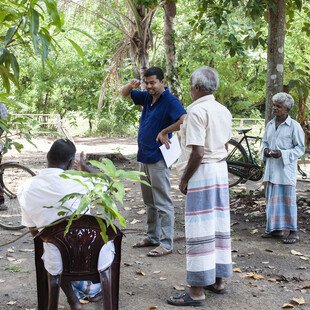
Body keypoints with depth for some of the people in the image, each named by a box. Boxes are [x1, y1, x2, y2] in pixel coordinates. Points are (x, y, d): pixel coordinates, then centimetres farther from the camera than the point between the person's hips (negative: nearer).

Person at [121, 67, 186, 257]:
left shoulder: (170, 101, -14)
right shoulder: (147, 97, 10)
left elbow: (185, 120, -30)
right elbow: (125, 94, 23)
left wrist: (165, 132, -19)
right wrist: (131, 85, 0)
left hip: (158, 159, -9)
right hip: (144, 157, 9)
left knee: (162, 203, -5)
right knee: (149, 202, 17)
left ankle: (166, 244, -1)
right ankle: (153, 237, 28)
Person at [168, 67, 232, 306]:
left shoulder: (197, 110, -15)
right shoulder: (224, 111, 11)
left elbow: (197, 152, -20)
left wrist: (185, 178, -11)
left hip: (202, 172, -8)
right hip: (221, 169, 9)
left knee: (200, 229, -5)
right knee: (219, 225, 14)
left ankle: (197, 290, -1)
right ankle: (218, 279, 24)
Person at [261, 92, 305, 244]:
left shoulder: (294, 126, -8)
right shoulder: (270, 125, 11)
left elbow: (300, 148, -7)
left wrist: (282, 154, -18)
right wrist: (265, 150, -1)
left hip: (286, 169, -6)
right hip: (271, 168, 6)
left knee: (287, 199, -3)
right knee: (272, 199, 10)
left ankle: (293, 231, 6)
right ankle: (275, 229, 22)